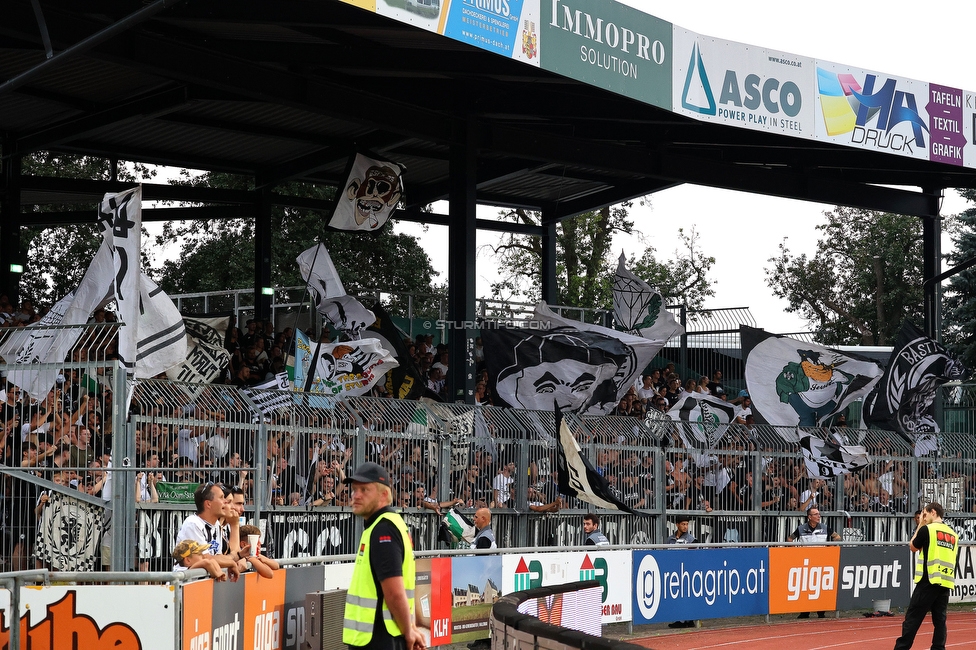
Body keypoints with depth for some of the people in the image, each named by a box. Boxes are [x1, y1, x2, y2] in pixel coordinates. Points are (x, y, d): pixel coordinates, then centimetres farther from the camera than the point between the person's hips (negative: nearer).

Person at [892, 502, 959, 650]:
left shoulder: (927, 529, -4)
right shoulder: (953, 534, 12)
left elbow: (913, 547, 10)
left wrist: (920, 525, 17)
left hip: (929, 581, -5)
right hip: (946, 583, 6)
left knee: (912, 618, -3)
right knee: (940, 620, 7)